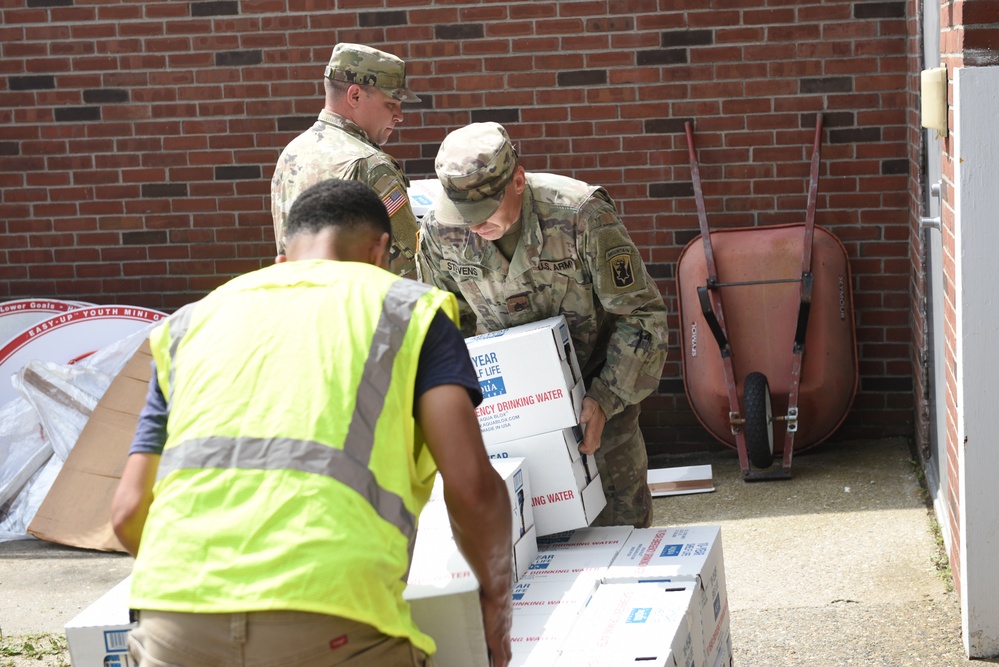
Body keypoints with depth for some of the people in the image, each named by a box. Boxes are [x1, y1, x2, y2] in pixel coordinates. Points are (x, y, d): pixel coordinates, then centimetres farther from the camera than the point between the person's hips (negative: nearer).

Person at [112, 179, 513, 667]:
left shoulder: (195, 321, 25)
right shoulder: (409, 309, 16)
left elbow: (128, 511, 19)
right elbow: (472, 487, 2)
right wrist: (497, 592, 20)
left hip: (174, 623, 3)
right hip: (329, 626, -3)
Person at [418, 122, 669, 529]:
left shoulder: (581, 215, -27)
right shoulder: (440, 230, -15)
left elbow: (642, 315, -19)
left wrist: (606, 399, -26)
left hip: (596, 387, -2)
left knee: (620, 520, 4)